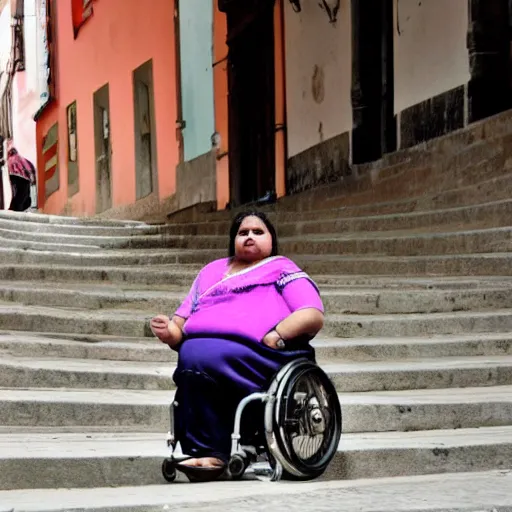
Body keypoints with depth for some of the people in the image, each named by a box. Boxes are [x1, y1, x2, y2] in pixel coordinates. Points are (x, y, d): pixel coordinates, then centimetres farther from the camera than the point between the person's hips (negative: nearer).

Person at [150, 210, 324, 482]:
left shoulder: (282, 269, 18)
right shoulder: (212, 271, 33)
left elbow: (313, 316, 2)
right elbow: (182, 322, 29)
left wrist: (276, 337, -13)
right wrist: (171, 333, 5)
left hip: (261, 357, -4)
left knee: (198, 358, -33)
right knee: (192, 355, -33)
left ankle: (208, 453, -25)